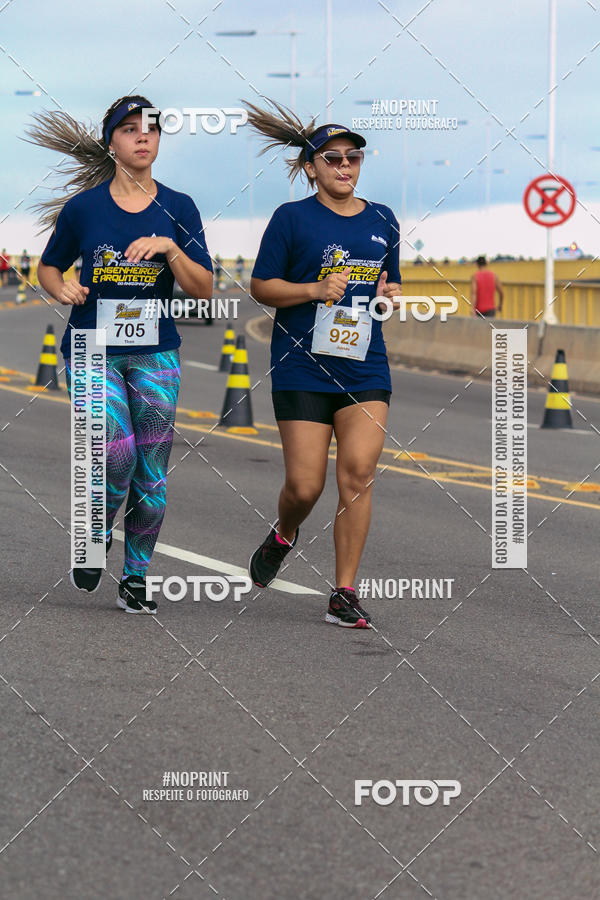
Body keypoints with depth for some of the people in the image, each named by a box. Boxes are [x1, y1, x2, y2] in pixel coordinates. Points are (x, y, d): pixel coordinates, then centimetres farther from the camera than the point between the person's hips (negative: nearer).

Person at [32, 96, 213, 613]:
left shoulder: (178, 209, 3)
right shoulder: (82, 208, 0)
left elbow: (204, 290, -1)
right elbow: (50, 266, 14)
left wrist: (170, 248, -16)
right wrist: (63, 290, -7)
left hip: (155, 353, 2)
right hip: (94, 351, -2)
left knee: (151, 474, 0)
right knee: (118, 456, -19)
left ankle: (136, 579, 16)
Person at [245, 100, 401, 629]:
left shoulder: (383, 221, 12)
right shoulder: (293, 218, -1)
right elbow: (261, 286, 0)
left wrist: (390, 296, 1)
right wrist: (315, 290, -15)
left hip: (365, 367, 3)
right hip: (302, 367, -3)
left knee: (359, 472, -11)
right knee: (305, 486, -4)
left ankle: (345, 594, -4)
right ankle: (283, 536, 32)